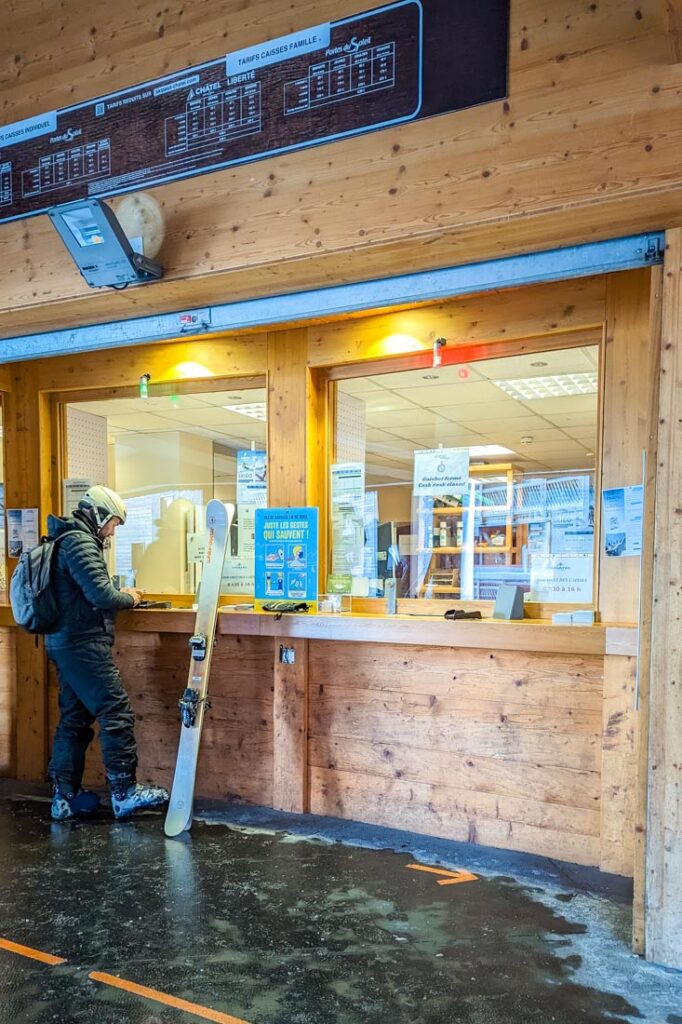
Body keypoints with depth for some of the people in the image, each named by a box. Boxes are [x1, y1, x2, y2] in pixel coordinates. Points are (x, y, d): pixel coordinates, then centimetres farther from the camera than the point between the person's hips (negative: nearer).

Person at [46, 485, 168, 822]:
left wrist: (118, 595, 9)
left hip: (64, 642, 11)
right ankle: (124, 792, 2)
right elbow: (100, 595, -23)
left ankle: (65, 796, 20)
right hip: (83, 643, -11)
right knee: (116, 714, -5)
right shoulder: (80, 542, -15)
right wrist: (128, 598, -5)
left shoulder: (66, 540, 17)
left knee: (74, 718, 14)